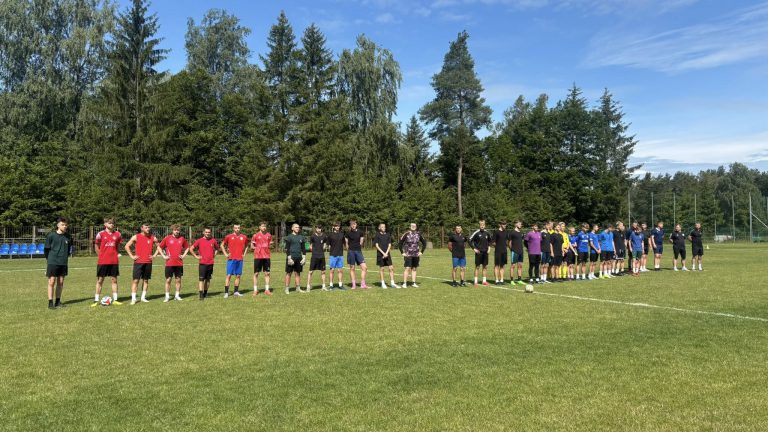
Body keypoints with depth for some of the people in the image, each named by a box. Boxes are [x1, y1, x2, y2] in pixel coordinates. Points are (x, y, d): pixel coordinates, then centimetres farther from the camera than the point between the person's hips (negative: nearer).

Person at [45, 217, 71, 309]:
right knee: (52, 282, -3)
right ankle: (50, 302, 2)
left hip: (63, 263, 4)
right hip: (52, 262, -4)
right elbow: (46, 249, 2)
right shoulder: (51, 235, -5)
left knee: (60, 282, 8)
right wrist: (48, 259, 4)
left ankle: (58, 302, 17)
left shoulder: (68, 237, 6)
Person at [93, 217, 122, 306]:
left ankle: (115, 300, 12)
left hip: (114, 261, 3)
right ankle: (96, 300, 9)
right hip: (102, 261, -3)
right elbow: (96, 246, 5)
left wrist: (114, 254, 9)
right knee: (100, 280, 3)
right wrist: (101, 255, 3)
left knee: (114, 280, 6)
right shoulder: (101, 234, -4)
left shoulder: (117, 234, 4)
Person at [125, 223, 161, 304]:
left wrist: (154, 255, 8)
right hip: (138, 262, -3)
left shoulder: (152, 238, 6)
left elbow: (159, 246, 19)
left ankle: (143, 297, 16)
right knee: (135, 280, -5)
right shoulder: (136, 237, -1)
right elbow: (127, 246, 1)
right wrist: (132, 256, -5)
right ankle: (133, 298, -4)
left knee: (146, 280, 8)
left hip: (148, 262, 3)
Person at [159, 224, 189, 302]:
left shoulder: (182, 239, 6)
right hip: (169, 263, -2)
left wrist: (183, 255, 6)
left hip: (179, 263, 2)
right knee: (168, 280, 0)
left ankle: (177, 295, 16)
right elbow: (160, 247, 6)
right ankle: (167, 296, 7)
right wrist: (164, 256, -2)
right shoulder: (167, 238, -1)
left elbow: (187, 247, 19)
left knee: (178, 279, 7)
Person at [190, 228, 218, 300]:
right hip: (202, 263, -3)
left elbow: (217, 248, 24)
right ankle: (200, 294, -9)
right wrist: (196, 256, -3)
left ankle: (205, 293, 20)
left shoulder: (213, 240, 7)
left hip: (210, 263, 3)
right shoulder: (199, 241, -2)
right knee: (201, 279, -8)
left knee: (208, 279, 9)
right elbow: (191, 249, 2)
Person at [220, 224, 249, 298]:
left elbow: (246, 246, 23)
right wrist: (225, 254, 1)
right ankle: (226, 292, -2)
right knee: (229, 275, -5)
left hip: (240, 259, 3)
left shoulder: (243, 237, 7)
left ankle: (236, 292, 16)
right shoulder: (229, 236, 0)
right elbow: (222, 245, 10)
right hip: (231, 259, -3)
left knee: (238, 276, 7)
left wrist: (244, 254, 10)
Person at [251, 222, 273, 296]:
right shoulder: (255, 235, 2)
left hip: (267, 256, 3)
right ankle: (255, 290, 8)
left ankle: (267, 289, 10)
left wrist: (270, 245, 3)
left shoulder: (269, 235, 10)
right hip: (257, 256, -3)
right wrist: (257, 248, -6)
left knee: (267, 273, 4)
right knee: (256, 273, 1)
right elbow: (251, 247, 7)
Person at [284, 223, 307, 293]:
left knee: (298, 273, 9)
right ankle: (287, 289, 3)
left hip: (299, 257, 5)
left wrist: (304, 257, 7)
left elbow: (303, 248, 15)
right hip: (291, 257, -5)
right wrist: (289, 257, -14)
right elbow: (287, 248, -7)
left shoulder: (301, 237, 12)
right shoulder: (289, 237, -3)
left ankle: (298, 288, 14)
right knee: (289, 273, -1)